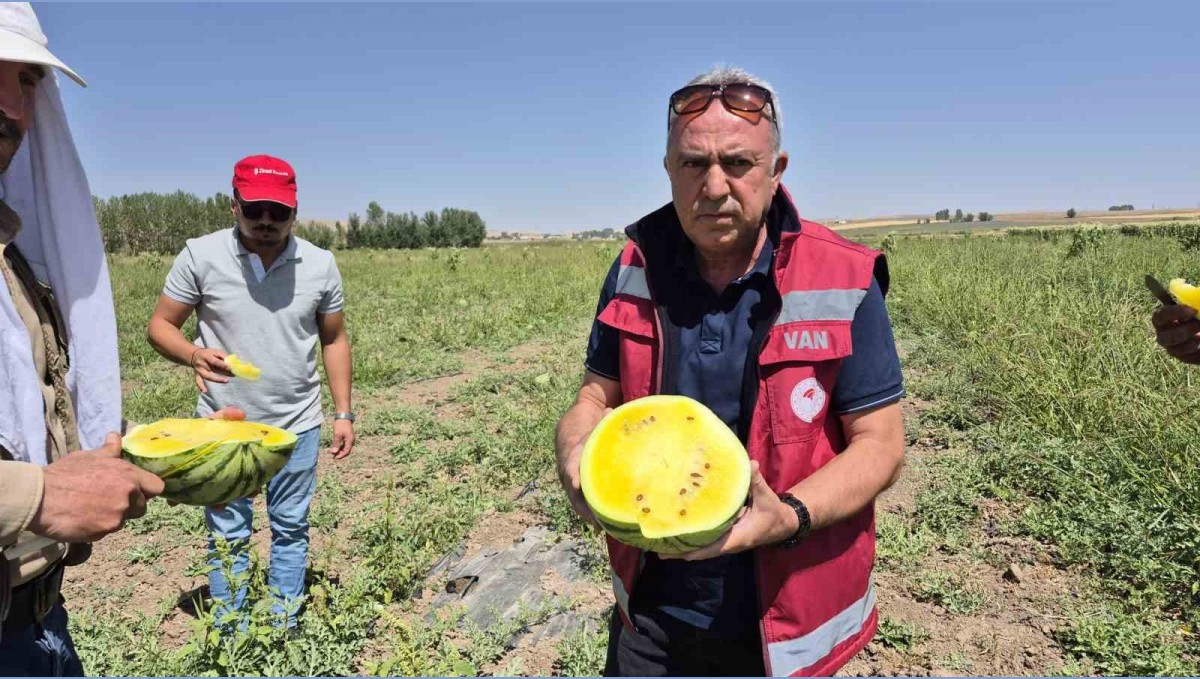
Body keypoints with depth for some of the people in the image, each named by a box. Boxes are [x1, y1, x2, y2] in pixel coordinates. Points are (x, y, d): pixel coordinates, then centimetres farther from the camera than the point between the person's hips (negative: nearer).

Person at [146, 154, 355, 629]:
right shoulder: (200, 255, -9)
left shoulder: (320, 264, -4)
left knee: (291, 530, 15)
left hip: (297, 428, 1)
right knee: (227, 536, 13)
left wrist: (343, 413, 1)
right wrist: (194, 355, -26)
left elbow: (334, 340, 4)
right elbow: (160, 326, -3)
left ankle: (285, 631, 32)